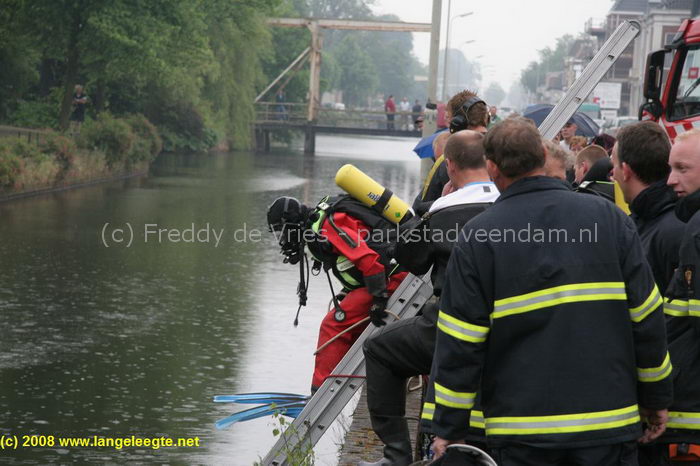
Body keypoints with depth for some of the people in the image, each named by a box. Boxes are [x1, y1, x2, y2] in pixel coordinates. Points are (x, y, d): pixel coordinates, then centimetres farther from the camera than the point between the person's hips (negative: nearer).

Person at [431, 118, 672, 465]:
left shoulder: (477, 237, -5)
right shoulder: (607, 217, 2)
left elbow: (459, 342, -5)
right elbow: (646, 317, 3)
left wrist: (449, 429, 3)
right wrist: (656, 398, 14)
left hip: (520, 434, -1)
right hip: (609, 422, 2)